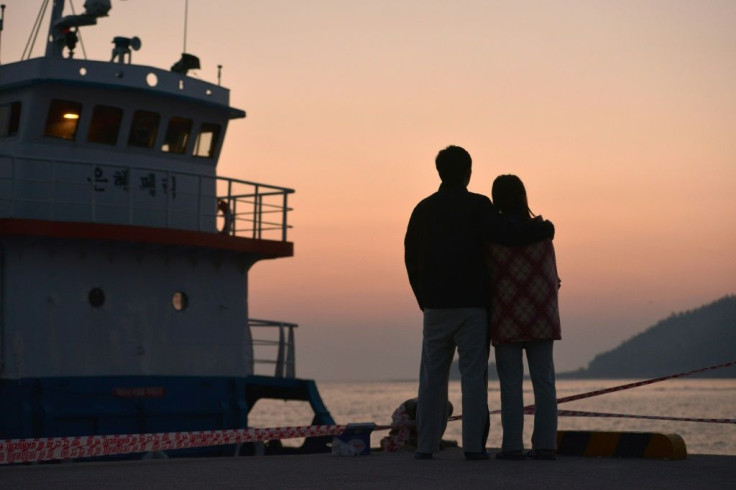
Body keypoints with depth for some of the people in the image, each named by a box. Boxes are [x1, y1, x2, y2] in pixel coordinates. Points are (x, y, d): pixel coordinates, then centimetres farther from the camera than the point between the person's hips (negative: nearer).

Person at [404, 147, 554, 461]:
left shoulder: (423, 209, 8)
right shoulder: (477, 205, -5)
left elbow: (411, 259, 10)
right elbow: (500, 234, -20)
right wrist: (544, 229, -7)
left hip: (435, 307, 3)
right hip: (471, 306, -3)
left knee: (432, 376, 6)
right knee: (473, 376, 0)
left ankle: (425, 445, 2)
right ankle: (473, 445, -4)